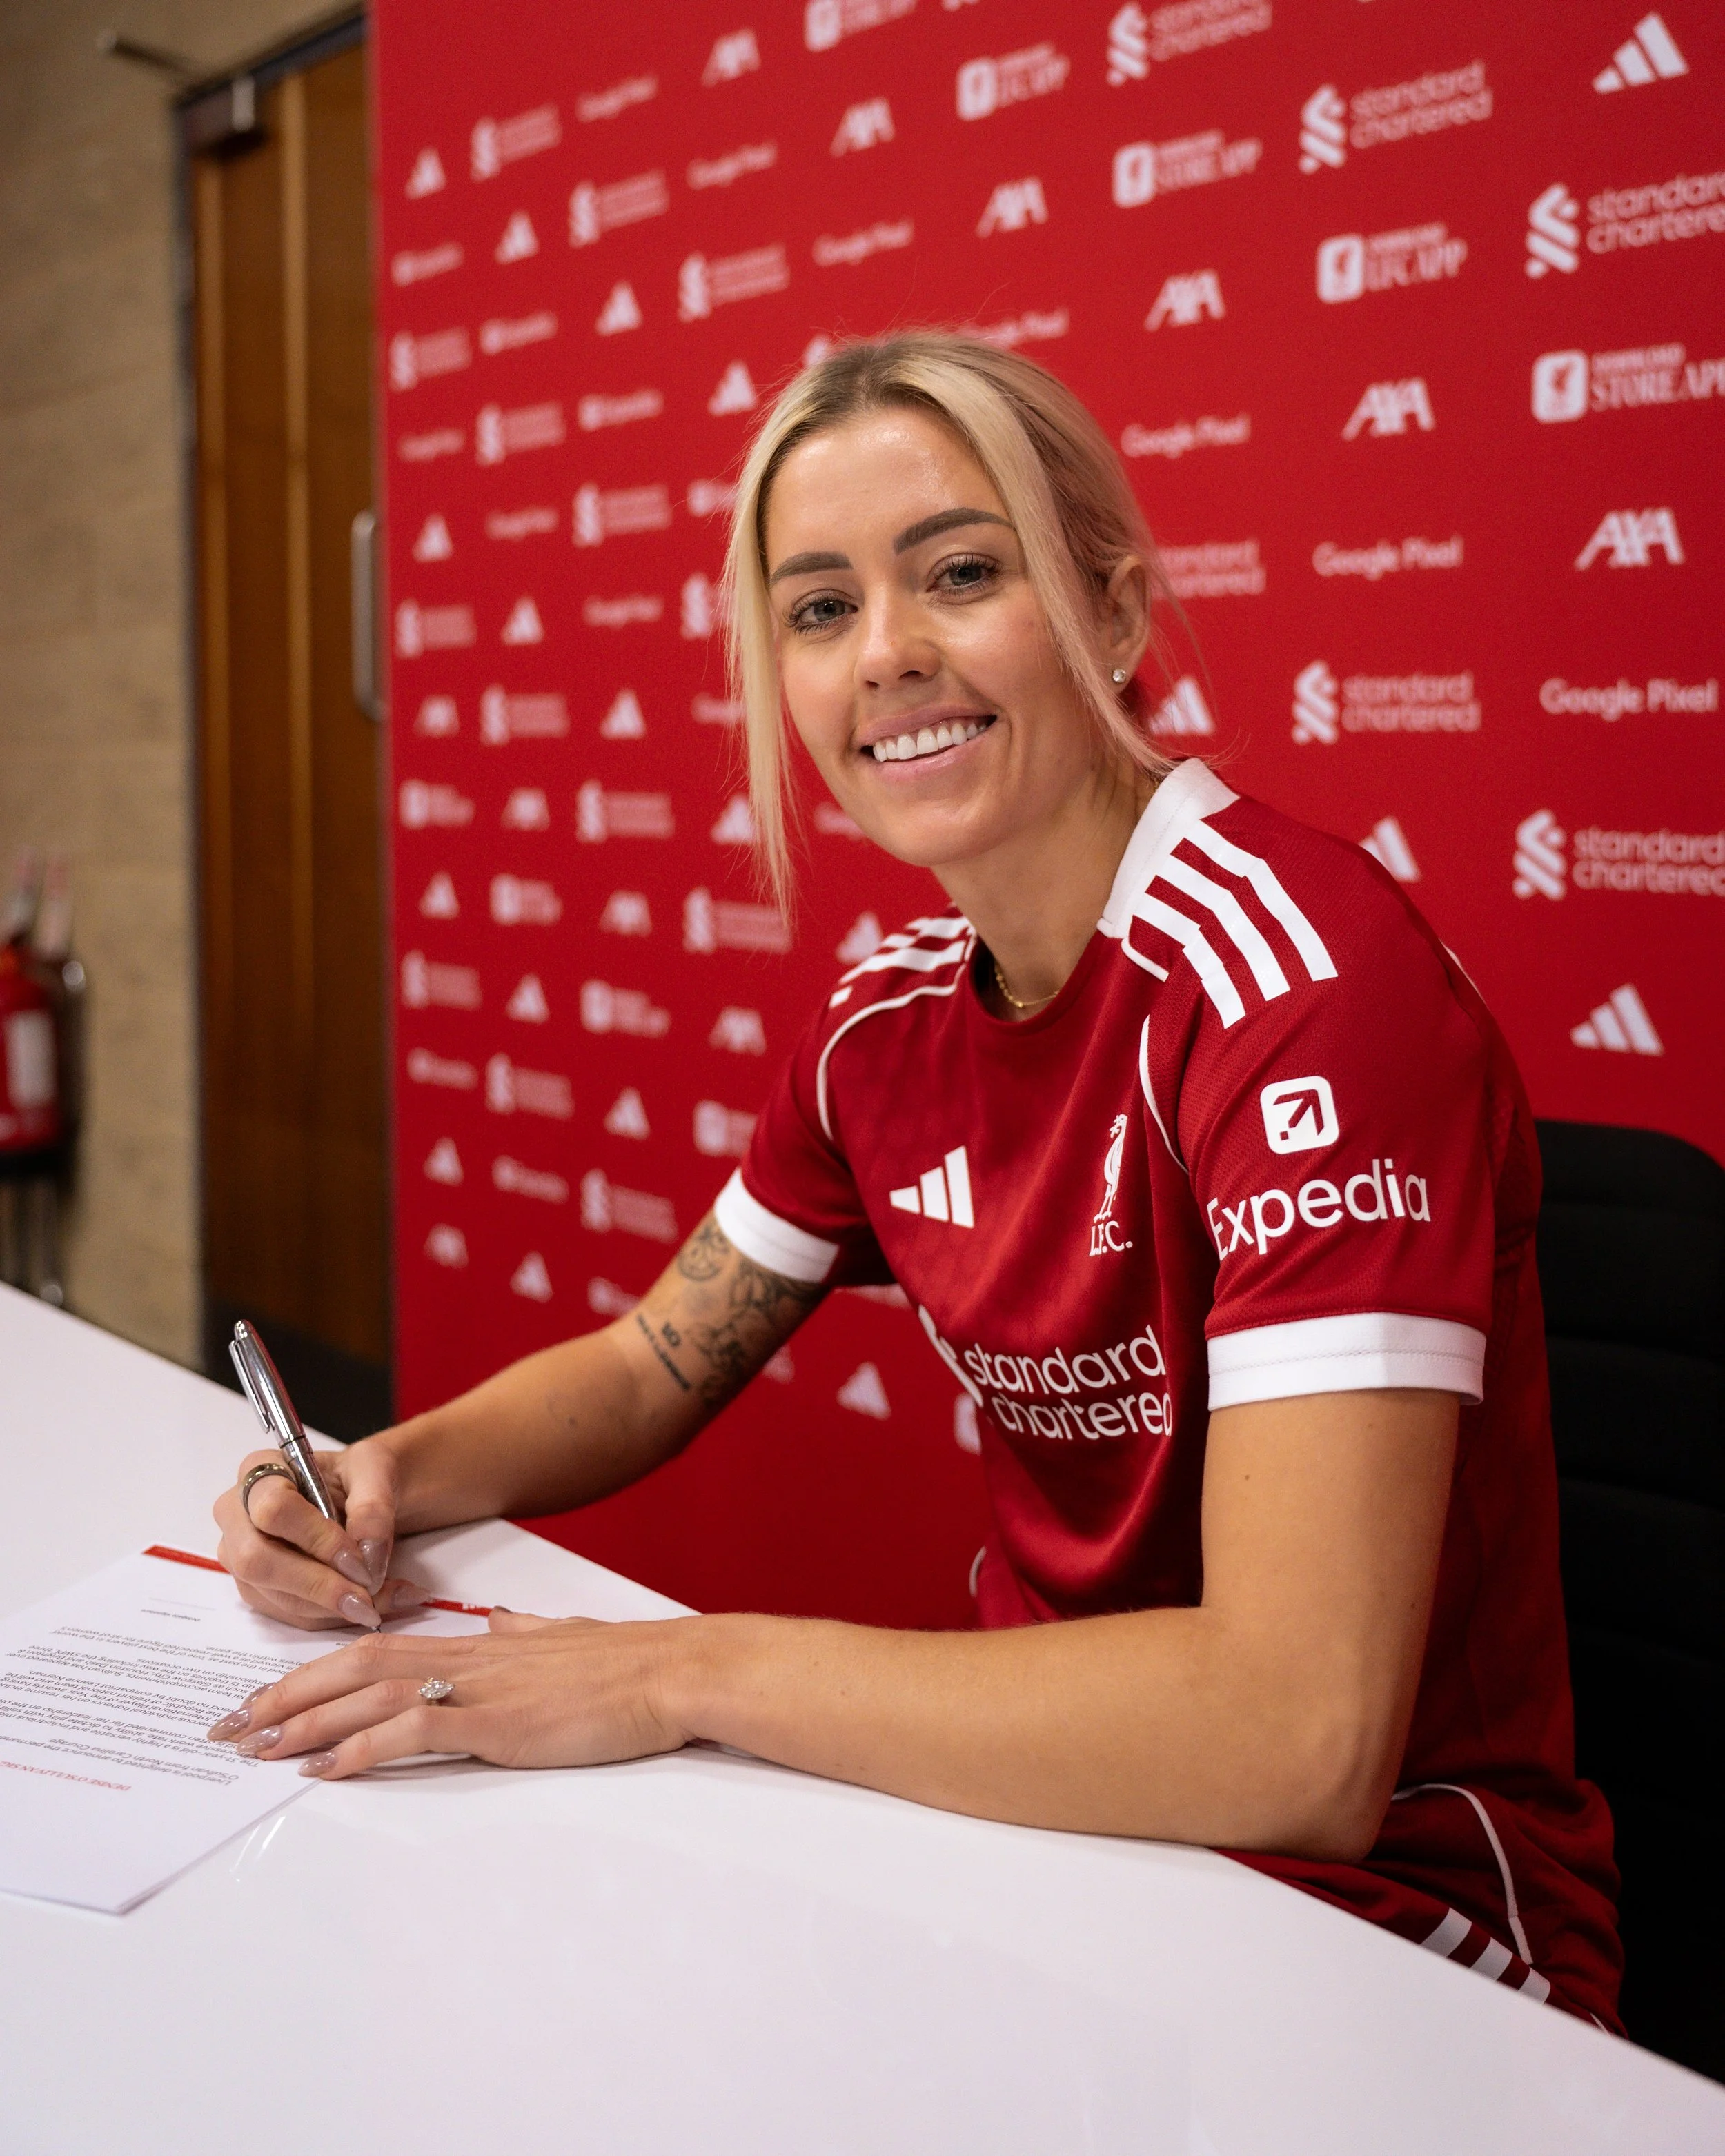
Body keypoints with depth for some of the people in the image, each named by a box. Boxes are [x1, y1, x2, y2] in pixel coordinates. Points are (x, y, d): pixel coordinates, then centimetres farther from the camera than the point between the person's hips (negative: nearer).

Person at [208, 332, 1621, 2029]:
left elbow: (1302, 1736, -31)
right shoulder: (894, 1014, 0)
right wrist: (393, 1478, -7)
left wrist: (684, 1669, -26)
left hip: (1385, 1895, -6)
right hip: (1046, 1797, 6)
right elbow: (651, 1367, 13)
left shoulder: (1303, 973, -24)